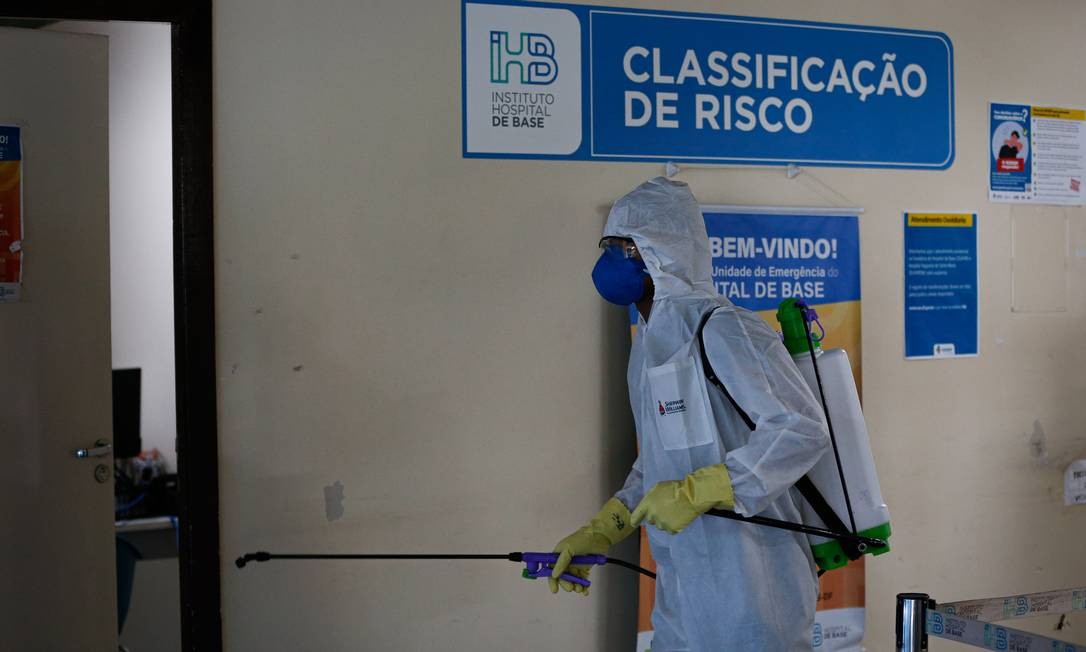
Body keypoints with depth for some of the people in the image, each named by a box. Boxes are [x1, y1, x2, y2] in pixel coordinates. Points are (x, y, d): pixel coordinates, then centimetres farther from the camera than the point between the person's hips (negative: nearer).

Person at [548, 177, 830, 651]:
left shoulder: (722, 331, -16)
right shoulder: (650, 344, 13)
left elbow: (803, 431, -22)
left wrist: (696, 492, -25)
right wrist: (599, 532, 14)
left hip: (749, 589, -8)